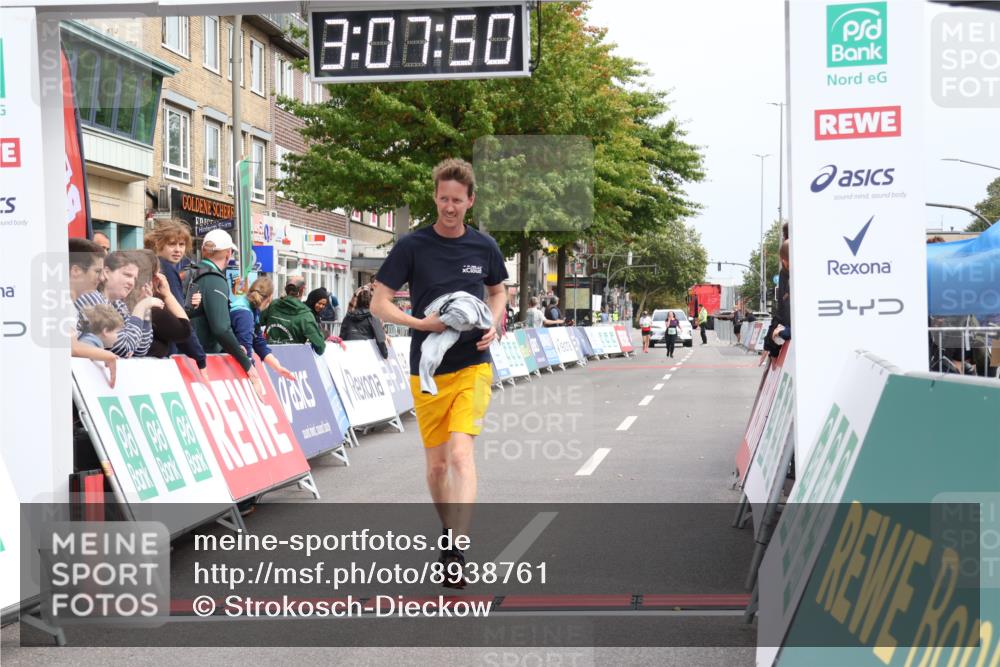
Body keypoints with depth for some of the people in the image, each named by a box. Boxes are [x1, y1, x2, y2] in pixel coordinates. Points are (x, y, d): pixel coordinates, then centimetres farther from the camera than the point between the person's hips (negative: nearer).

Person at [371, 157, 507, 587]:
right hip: (427, 371, 0)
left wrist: (492, 325, 2)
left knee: (461, 454, -18)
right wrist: (423, 323, -20)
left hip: (473, 366, 0)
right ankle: (448, 528, 36)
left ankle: (456, 553, -19)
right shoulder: (413, 246, -4)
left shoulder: (483, 247, 4)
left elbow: (498, 291, 22)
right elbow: (379, 304, -5)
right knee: (436, 463, 10)